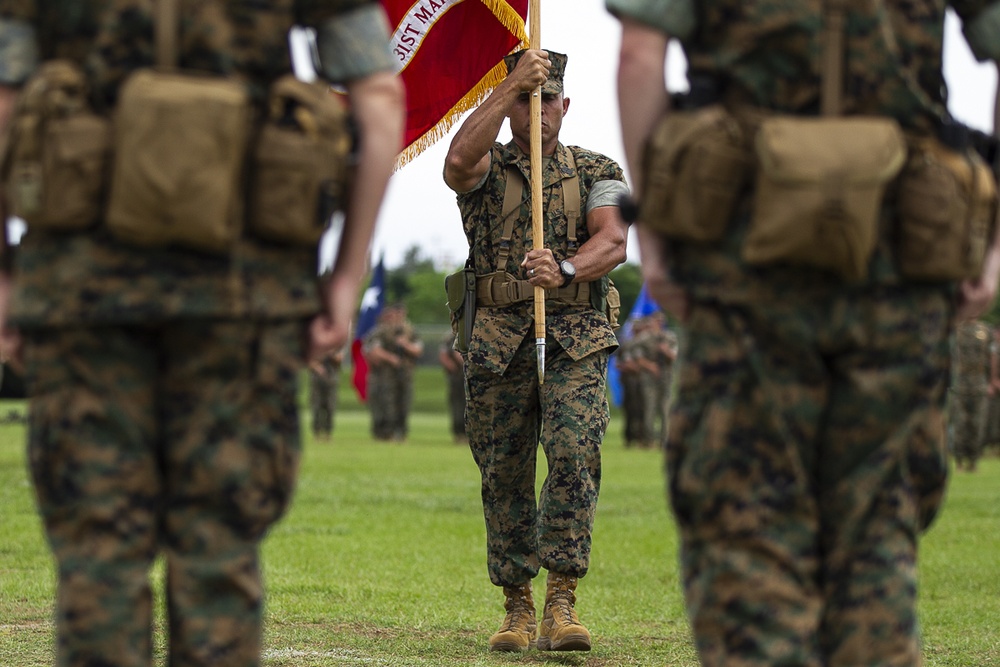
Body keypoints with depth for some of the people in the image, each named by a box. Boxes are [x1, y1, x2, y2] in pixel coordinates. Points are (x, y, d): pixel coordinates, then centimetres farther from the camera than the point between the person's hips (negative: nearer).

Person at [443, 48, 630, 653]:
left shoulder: (597, 172, 10)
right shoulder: (488, 169, 10)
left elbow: (613, 242, -8)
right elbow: (457, 161, -17)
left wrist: (565, 270, -29)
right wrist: (511, 86, -19)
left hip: (576, 337, -1)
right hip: (499, 340, 1)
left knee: (575, 453, -20)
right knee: (504, 478, 4)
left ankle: (562, 603, -18)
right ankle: (518, 608, 15)